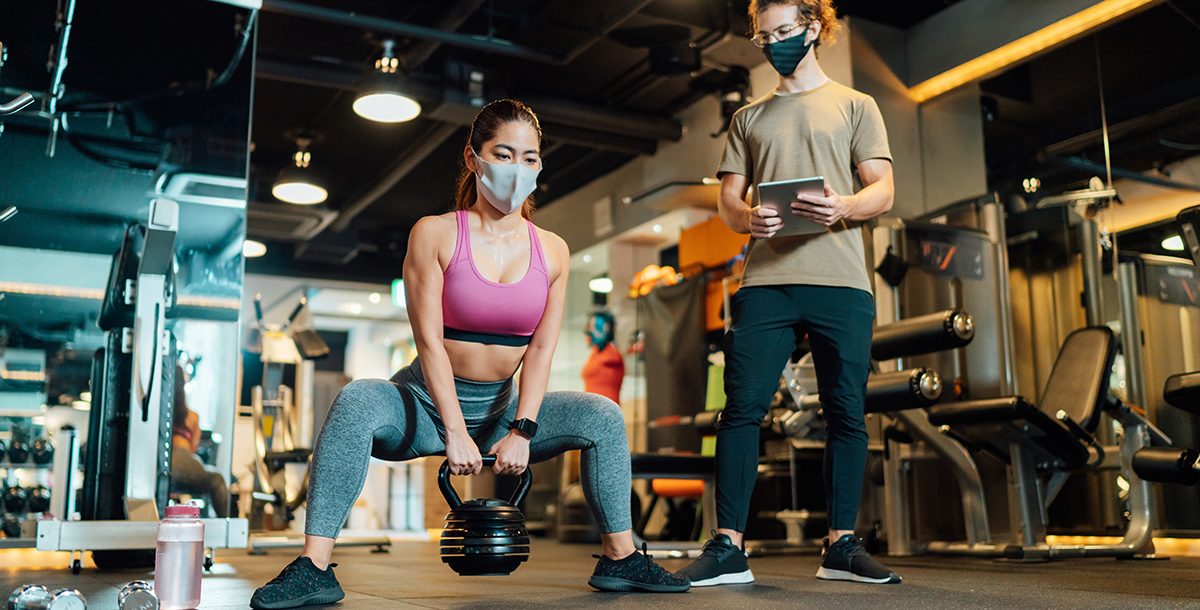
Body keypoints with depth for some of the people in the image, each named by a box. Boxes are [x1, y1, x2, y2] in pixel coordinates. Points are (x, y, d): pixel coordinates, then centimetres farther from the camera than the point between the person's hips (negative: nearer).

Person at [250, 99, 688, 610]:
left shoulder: (551, 251, 1)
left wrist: (521, 431, -16)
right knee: (356, 402, -33)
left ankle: (619, 560, -1)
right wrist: (456, 433, -23)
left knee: (603, 416, -11)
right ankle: (314, 568, -30)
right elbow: (429, 339, -15)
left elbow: (541, 348, -4)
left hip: (502, 408, 4)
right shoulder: (435, 234, -9)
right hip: (427, 403, -3)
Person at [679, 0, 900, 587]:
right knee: (742, 406, -8)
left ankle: (841, 545, 10)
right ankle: (728, 546, -5)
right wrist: (747, 217, -10)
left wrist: (842, 207, -17)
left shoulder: (855, 106, 16)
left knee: (847, 414, 0)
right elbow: (728, 200, 15)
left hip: (841, 281, 0)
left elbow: (882, 191, 6)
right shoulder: (749, 117, 21)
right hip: (766, 280, 1)